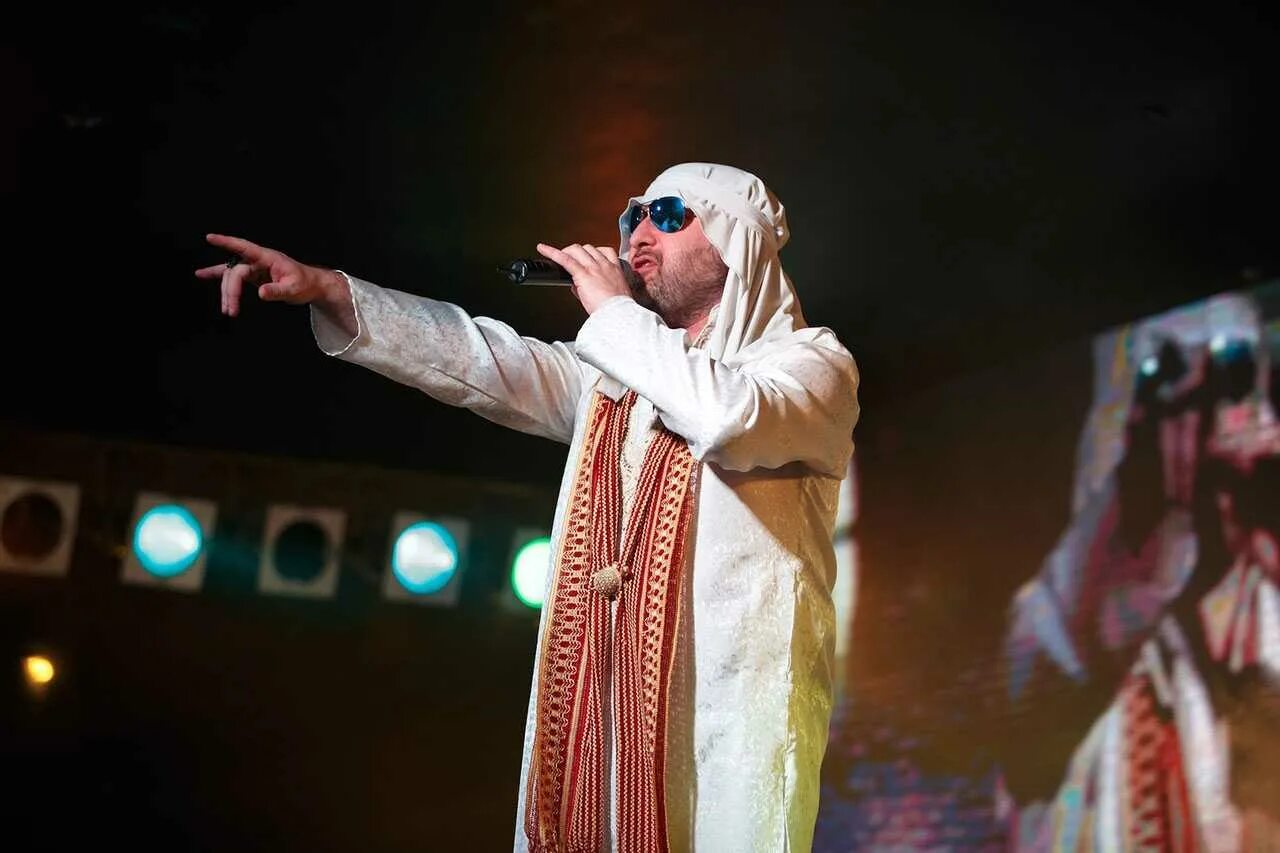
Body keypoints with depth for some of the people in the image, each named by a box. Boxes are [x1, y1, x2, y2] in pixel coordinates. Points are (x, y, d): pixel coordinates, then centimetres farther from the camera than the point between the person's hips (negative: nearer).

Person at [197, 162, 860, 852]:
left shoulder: (811, 359, 4)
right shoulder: (618, 370, 22)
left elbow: (728, 417, -19)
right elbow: (482, 362, 9)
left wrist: (615, 311, -6)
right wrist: (329, 291, -2)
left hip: (734, 710, -5)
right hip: (604, 704, 5)